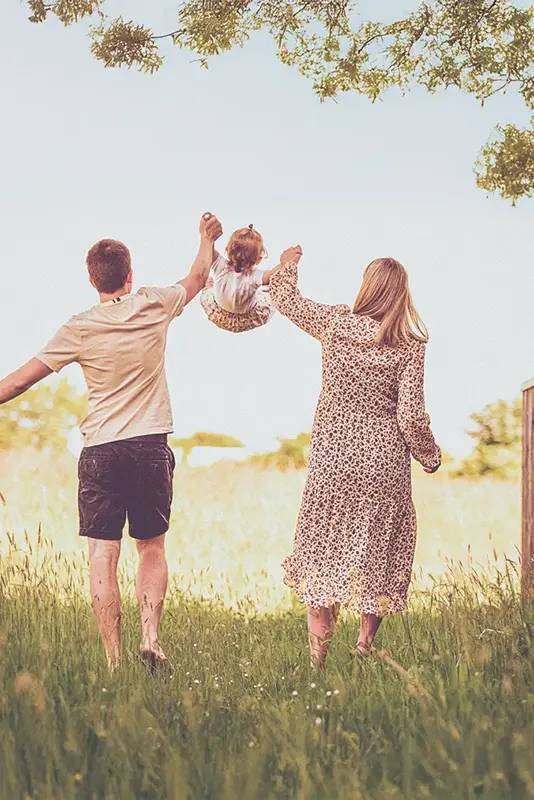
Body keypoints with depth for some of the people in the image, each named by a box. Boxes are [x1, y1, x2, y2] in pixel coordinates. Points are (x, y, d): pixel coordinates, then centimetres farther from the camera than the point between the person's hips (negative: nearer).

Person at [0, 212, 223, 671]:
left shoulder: (79, 329, -4)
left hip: (100, 452, -2)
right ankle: (151, 637, 0)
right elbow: (198, 279, 23)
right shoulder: (156, 307, 1)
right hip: (151, 447, 2)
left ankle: (113, 661, -1)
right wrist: (208, 238, 40)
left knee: (103, 556, 1)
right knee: (152, 549, 16)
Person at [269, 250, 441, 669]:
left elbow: (287, 300, 14)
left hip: (331, 455, 1)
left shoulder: (334, 323, -4)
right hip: (384, 461, -1)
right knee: (377, 553, 12)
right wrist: (431, 455, 8)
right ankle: (365, 646, 13)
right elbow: (411, 417, -10)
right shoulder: (409, 346, -8)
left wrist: (288, 263, 33)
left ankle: (318, 652, 10)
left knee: (323, 547, 13)